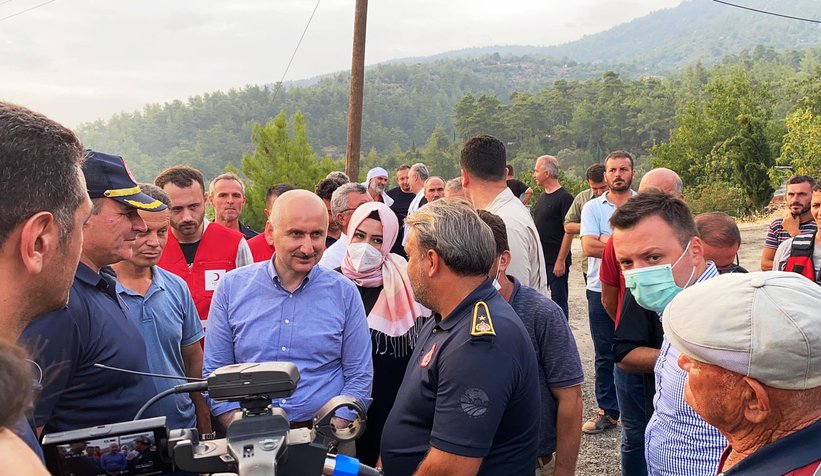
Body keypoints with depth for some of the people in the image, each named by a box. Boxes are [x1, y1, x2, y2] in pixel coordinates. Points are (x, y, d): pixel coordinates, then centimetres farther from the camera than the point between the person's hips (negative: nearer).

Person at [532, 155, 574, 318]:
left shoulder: (564, 198, -12)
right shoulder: (543, 196, 14)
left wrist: (561, 261, -19)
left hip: (556, 262, -8)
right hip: (539, 259, 8)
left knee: (559, 303, 0)